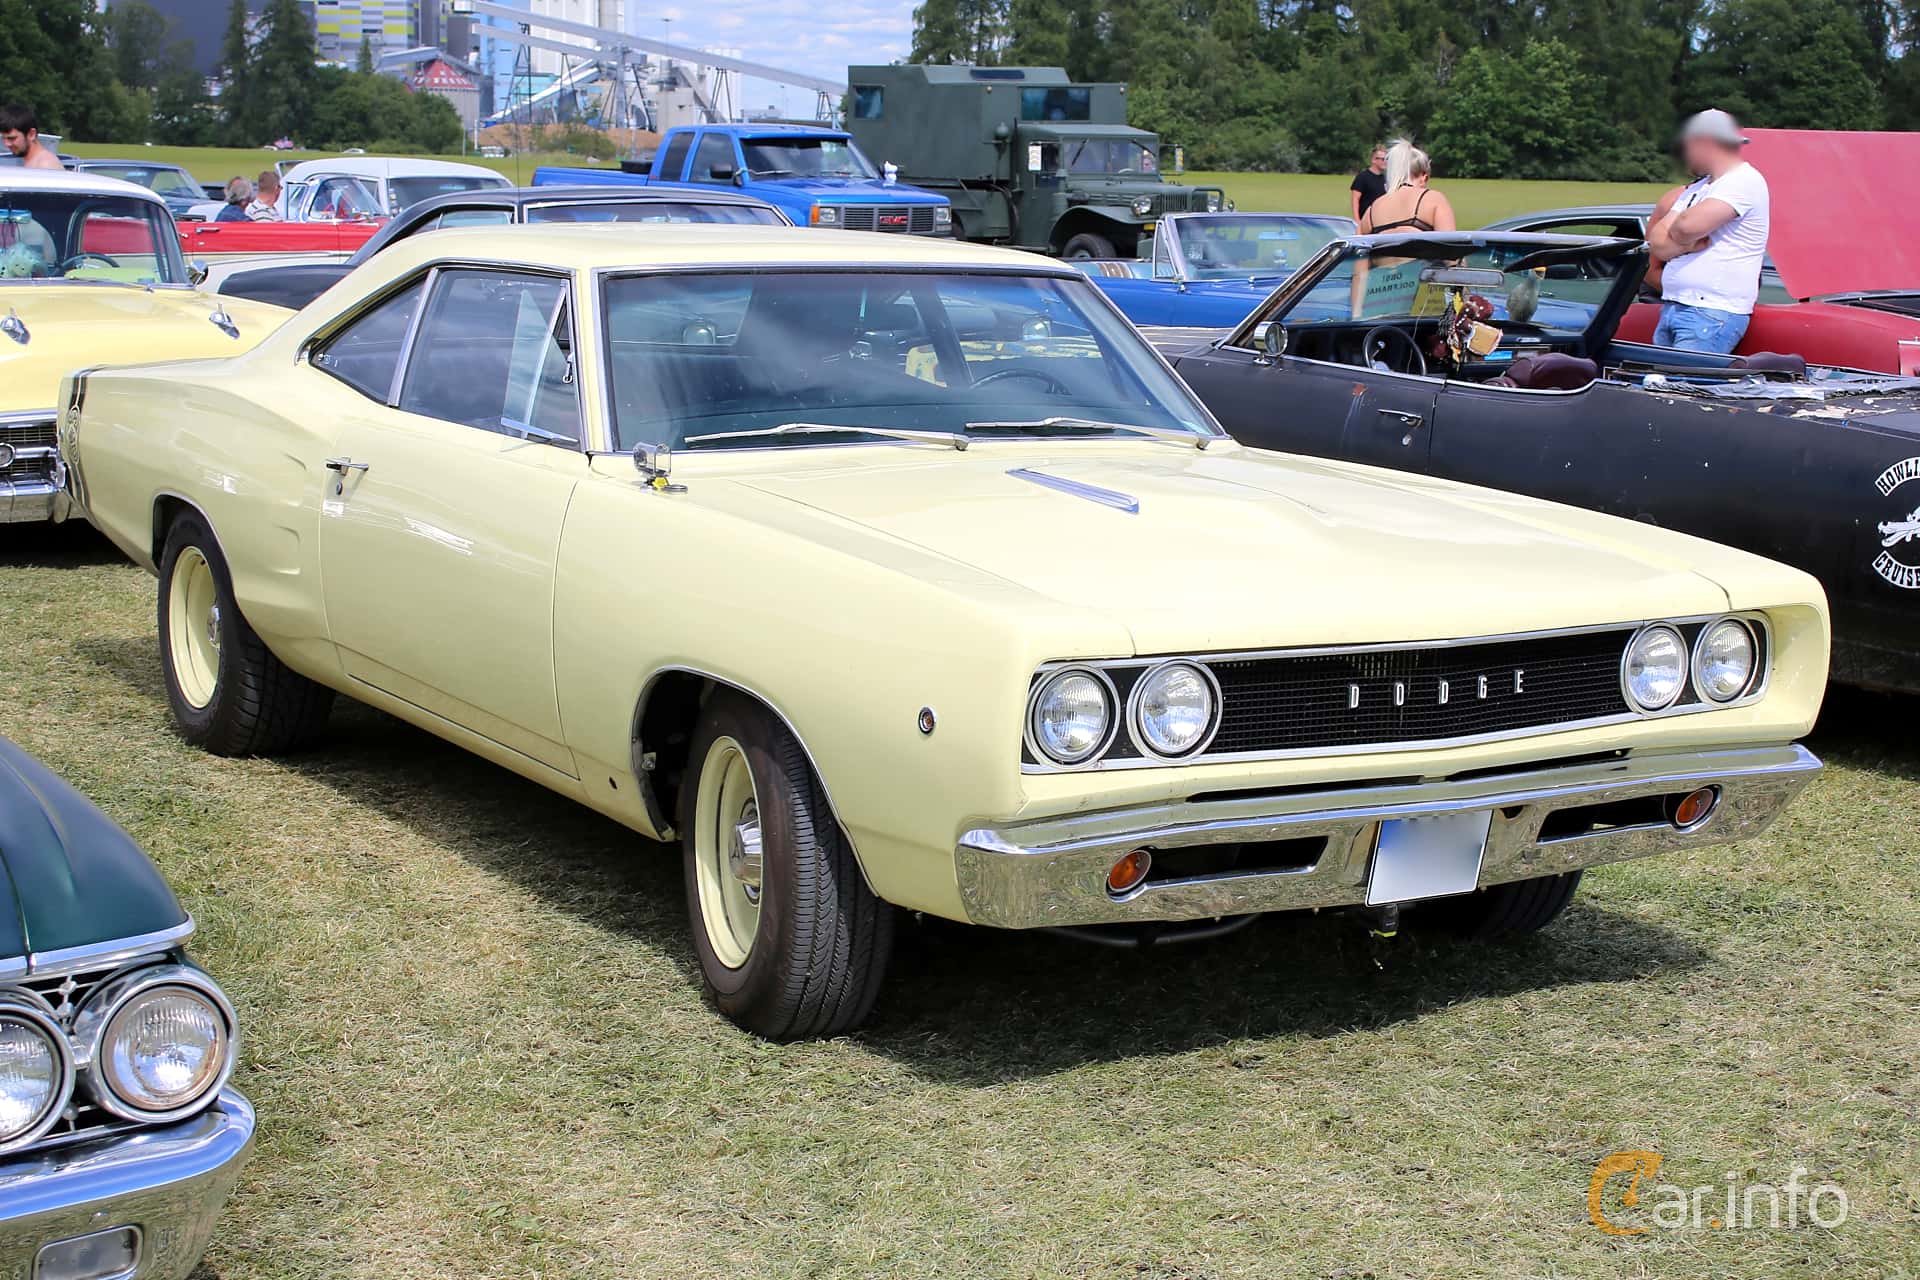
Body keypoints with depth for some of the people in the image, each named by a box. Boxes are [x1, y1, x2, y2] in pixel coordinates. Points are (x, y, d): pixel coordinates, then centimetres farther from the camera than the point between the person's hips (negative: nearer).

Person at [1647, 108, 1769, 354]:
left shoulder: (1745, 181, -6)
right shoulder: (1696, 189, 23)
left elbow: (1689, 226, -19)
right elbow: (1657, 244, 12)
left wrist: (1673, 233, 3)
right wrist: (1693, 242, -6)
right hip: (1670, 310, 8)